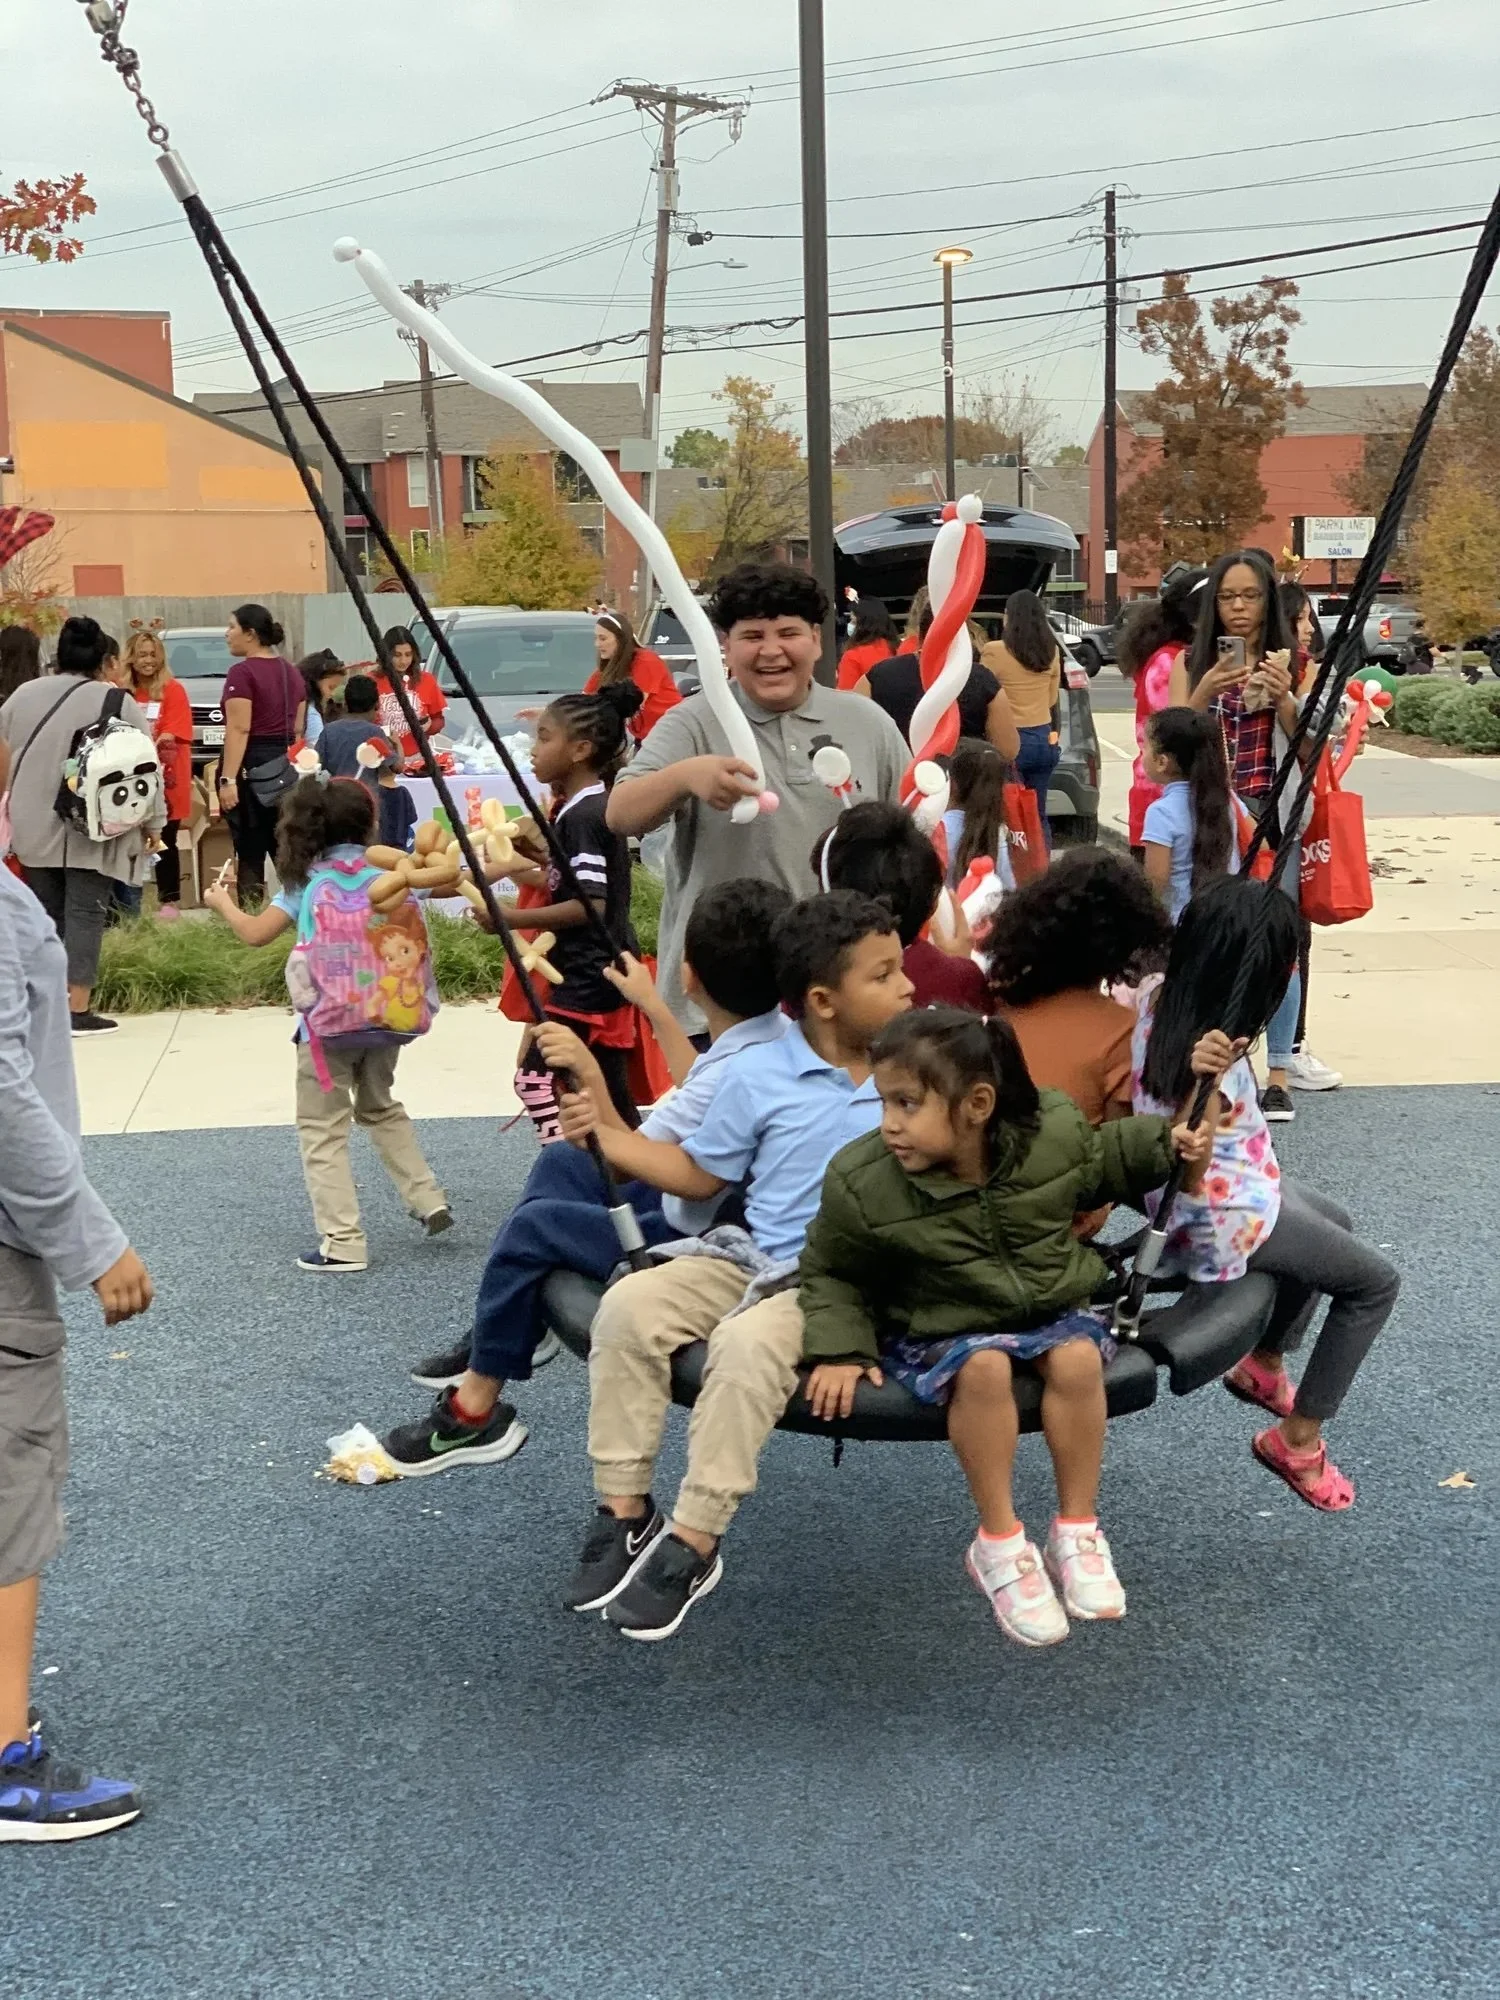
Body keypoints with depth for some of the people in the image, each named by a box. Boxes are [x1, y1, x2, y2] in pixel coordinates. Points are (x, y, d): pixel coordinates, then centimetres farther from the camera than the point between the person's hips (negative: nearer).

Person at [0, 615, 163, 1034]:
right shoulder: (116, 701, -7)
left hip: (35, 825, 5)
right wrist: (151, 823, 4)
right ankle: (78, 1009, -6)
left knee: (46, 911, 13)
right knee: (85, 912, -3)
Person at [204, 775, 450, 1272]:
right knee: (380, 1108, 28)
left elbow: (255, 932, -11)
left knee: (322, 1130, 3)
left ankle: (343, 1242, -3)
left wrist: (222, 902, 6)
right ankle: (428, 1200, 25)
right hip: (383, 1015, 4)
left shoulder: (308, 880, -6)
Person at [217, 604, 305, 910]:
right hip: (285, 768, 7)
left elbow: (239, 729, -17)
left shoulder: (242, 672, -10)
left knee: (250, 853, -3)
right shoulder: (291, 671, 13)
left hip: (252, 768, -7)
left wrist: (228, 779, -20)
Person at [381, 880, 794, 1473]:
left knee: (534, 1227, -8)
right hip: (709, 1205, 10)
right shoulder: (779, 1030, -4)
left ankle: (476, 1411, 5)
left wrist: (590, 1075, -29)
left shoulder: (738, 1075, -31)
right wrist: (651, 1004, 22)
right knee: (560, 1162, 16)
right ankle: (496, 1334, 24)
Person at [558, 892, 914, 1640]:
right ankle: (625, 1512, -9)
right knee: (629, 1305, -19)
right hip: (754, 1257, 3)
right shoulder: (759, 1074, 3)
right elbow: (699, 1175, 13)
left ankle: (691, 1545, -21)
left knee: (747, 1341, -33)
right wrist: (606, 1135, 3)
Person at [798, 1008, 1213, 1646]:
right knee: (984, 1369, -33)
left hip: (1052, 1307, 2)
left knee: (1077, 1357, -28)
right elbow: (832, 1274, -5)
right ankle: (999, 1543, -17)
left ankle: (1077, 1529, -10)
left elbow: (1099, 1163, 11)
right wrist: (840, 1351, -15)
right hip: (941, 1330, -2)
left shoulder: (1055, 1134, -15)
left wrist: (1165, 1144, 0)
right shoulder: (861, 1184, -21)